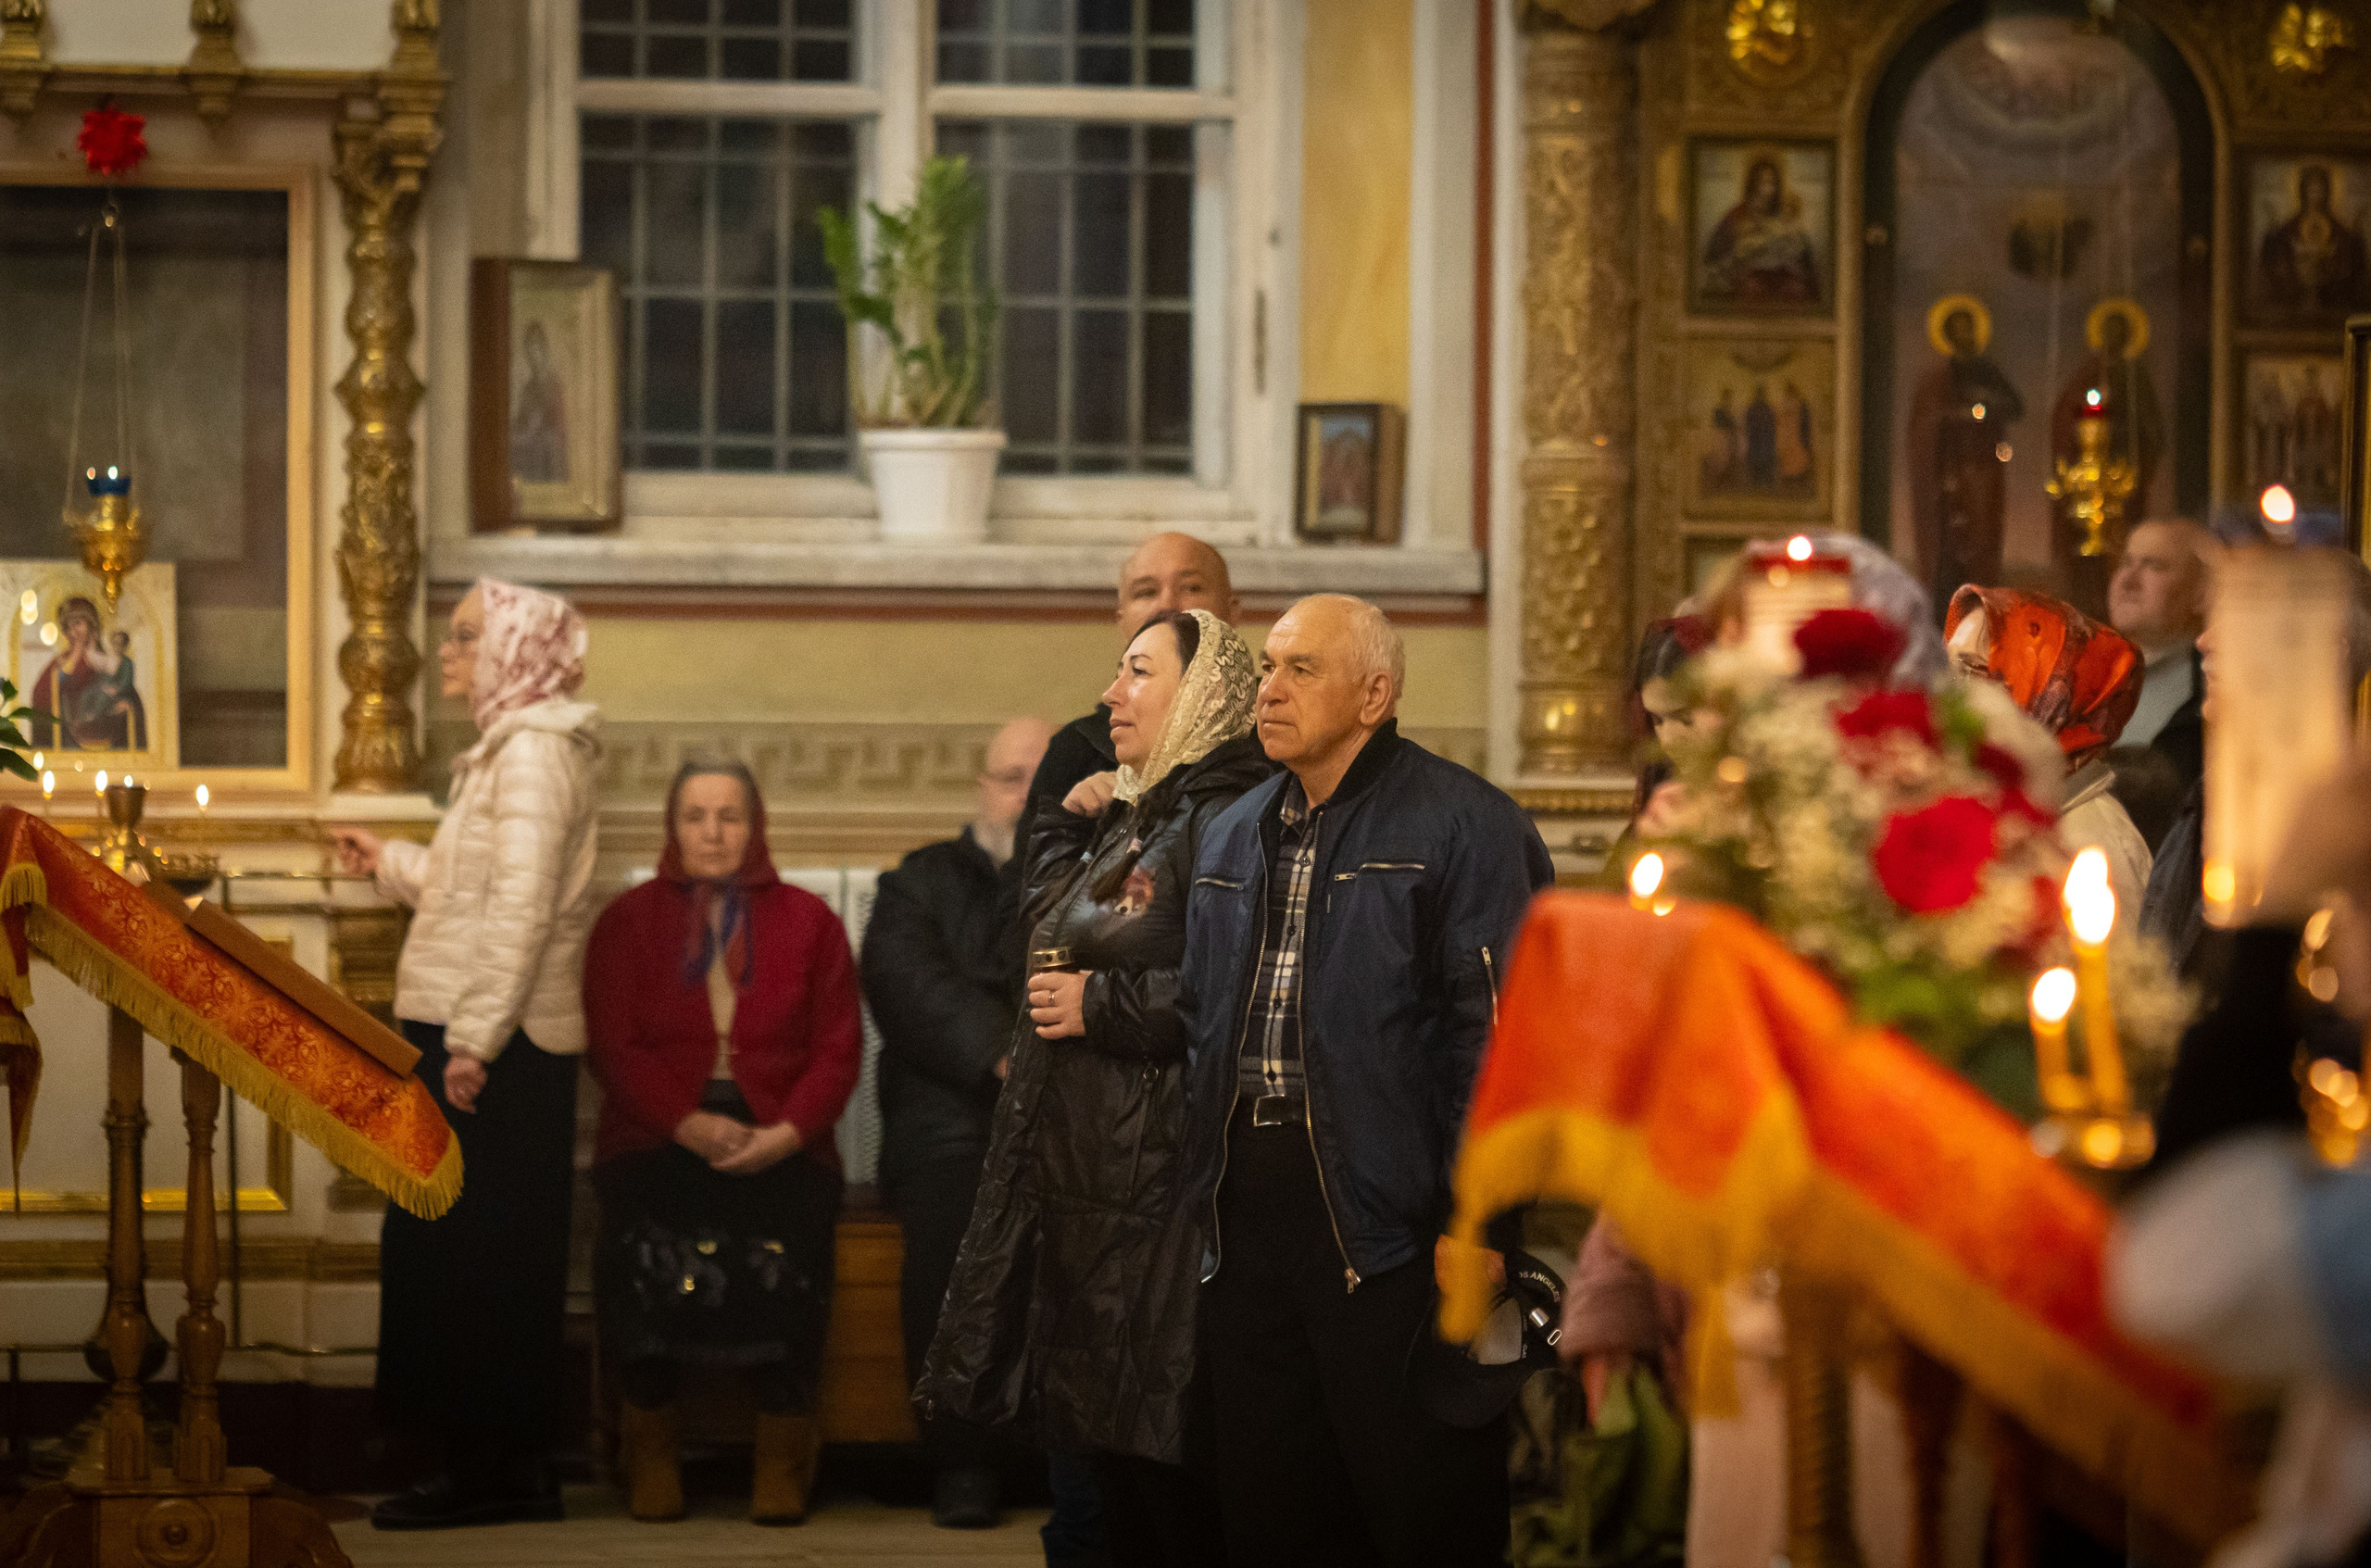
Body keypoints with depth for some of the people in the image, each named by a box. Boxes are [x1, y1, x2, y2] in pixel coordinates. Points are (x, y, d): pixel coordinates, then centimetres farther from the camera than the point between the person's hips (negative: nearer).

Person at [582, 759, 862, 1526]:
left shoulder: (807, 921, 15)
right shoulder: (629, 921, 14)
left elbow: (837, 1049, 7)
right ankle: (650, 1440, -14)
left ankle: (784, 1444, -14)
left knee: (779, 1244, -32)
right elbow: (615, 1047, 4)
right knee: (650, 1241, -31)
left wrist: (787, 1132, -11)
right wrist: (688, 1125, -13)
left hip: (780, 1140, 0)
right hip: (659, 1136, 0)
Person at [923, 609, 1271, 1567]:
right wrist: (1071, 829, 17)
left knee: (1165, 1466, -6)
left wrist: (1102, 1005, -15)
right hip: (1078, 1163, 10)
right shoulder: (1135, 820, 18)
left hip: (1156, 1184, -10)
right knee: (1114, 1451, 13)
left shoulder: (1220, 820, -13)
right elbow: (1049, 935, 31)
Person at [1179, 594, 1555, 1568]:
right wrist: (1200, 1182, 16)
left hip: (1382, 1218, -7)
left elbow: (1491, 1034, -12)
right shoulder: (1235, 836, 18)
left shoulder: (1461, 827, -6)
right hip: (1248, 1209, 7)